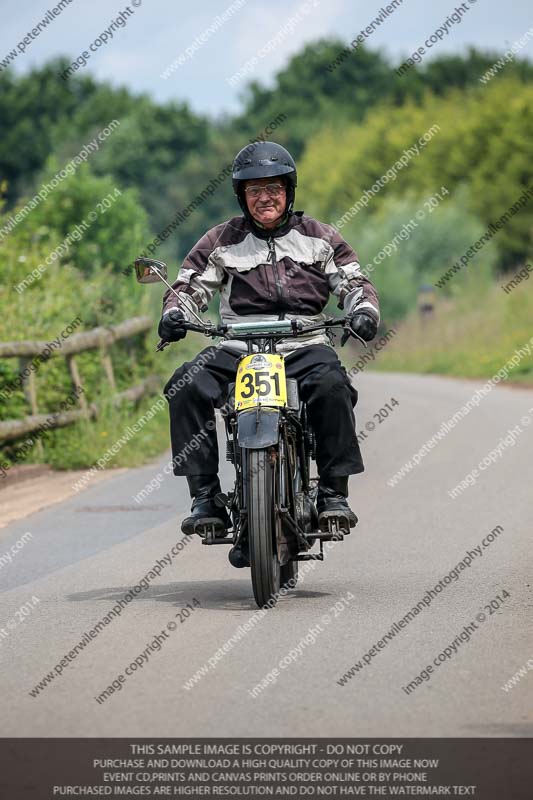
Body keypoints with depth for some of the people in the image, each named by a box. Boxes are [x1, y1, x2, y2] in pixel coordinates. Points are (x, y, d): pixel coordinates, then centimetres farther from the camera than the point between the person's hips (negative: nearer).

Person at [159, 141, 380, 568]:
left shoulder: (319, 237, 15)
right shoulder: (223, 241, 14)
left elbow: (354, 281, 12)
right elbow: (191, 284, 11)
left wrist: (364, 309, -11)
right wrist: (174, 312, -12)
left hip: (305, 344, -1)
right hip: (236, 348, 1)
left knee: (332, 385, -35)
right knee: (186, 387, -28)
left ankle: (334, 492, -25)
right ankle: (204, 496, -24)